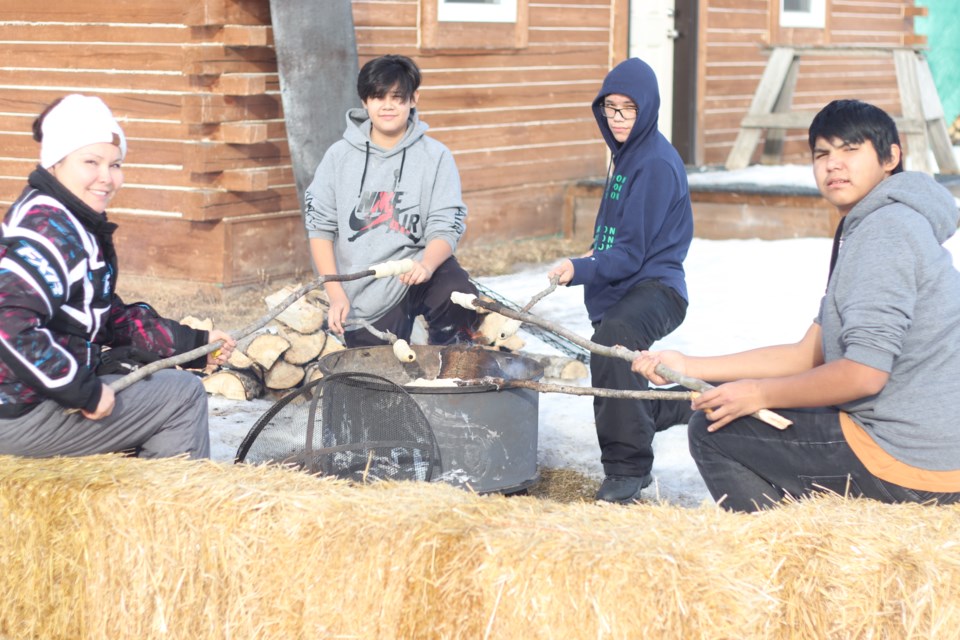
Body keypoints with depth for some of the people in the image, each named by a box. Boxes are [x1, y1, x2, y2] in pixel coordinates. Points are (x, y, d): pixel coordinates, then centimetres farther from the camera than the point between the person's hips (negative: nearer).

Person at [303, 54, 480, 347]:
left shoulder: (435, 156, 0)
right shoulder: (340, 155, 3)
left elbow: (444, 228, -6)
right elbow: (319, 227, 3)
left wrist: (426, 265, -29)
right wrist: (336, 294, -7)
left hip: (415, 271, -1)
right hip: (362, 297, 1)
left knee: (461, 297, -31)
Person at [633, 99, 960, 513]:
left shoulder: (885, 229, -15)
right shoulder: (860, 231, 18)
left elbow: (864, 373, -23)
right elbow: (807, 355, 16)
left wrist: (760, 394, -8)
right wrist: (689, 367, 10)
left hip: (907, 460, -11)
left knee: (712, 429, -3)